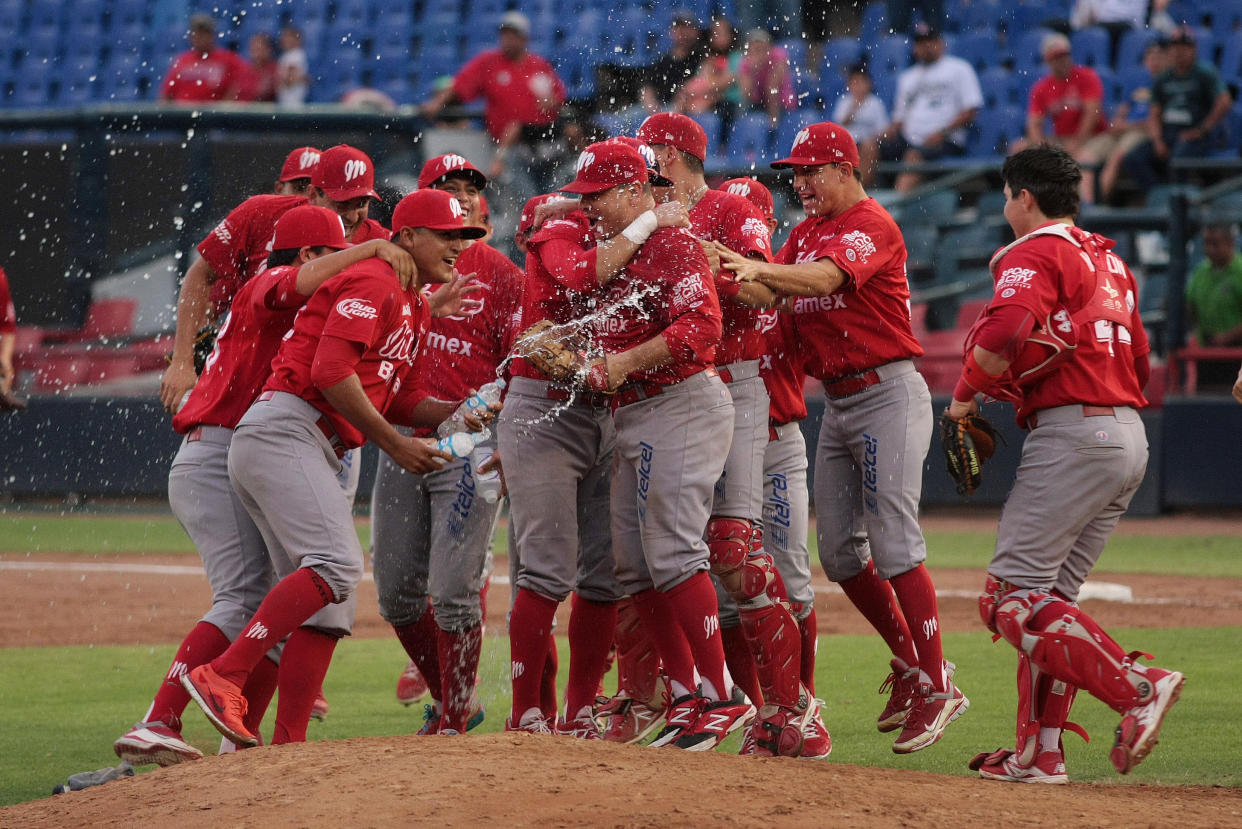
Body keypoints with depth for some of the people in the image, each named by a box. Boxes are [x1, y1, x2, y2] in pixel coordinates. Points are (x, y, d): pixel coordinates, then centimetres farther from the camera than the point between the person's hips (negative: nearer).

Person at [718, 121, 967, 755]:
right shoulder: (807, 231, 17)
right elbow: (771, 296, 7)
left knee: (894, 544, -14)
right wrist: (724, 266, -11)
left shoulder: (872, 225, -11)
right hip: (836, 404, 9)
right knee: (839, 552, 8)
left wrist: (759, 270, -44)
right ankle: (909, 661, 22)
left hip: (888, 395, -9)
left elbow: (822, 279, -29)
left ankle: (936, 686, -11)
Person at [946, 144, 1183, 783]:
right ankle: (1039, 751, 8)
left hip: (1072, 434, -9)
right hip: (1131, 436, 9)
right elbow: (1140, 364, 25)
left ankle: (1136, 687, -25)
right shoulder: (1110, 262, 23)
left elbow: (1005, 331, -22)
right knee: (1050, 598, 12)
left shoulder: (1034, 255, -4)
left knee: (1014, 596, -12)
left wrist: (965, 393, -4)